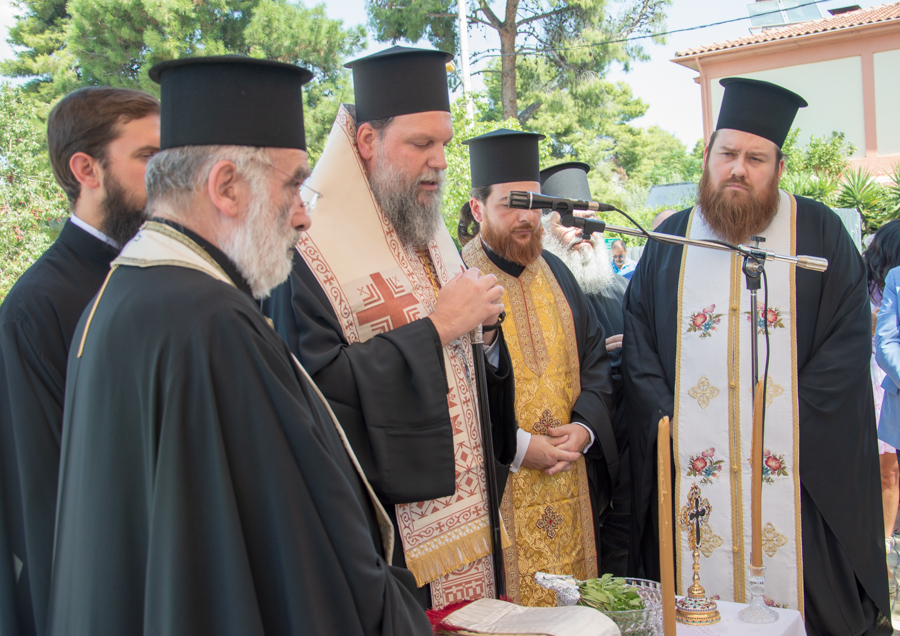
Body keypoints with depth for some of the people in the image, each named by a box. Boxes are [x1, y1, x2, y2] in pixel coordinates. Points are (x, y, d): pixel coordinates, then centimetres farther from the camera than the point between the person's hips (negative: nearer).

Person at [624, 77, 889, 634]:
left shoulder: (820, 234, 4)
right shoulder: (670, 241, 10)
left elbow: (849, 344, -3)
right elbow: (638, 351, 7)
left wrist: (791, 428, -12)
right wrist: (669, 428, -6)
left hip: (801, 477, -1)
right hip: (690, 482, 2)